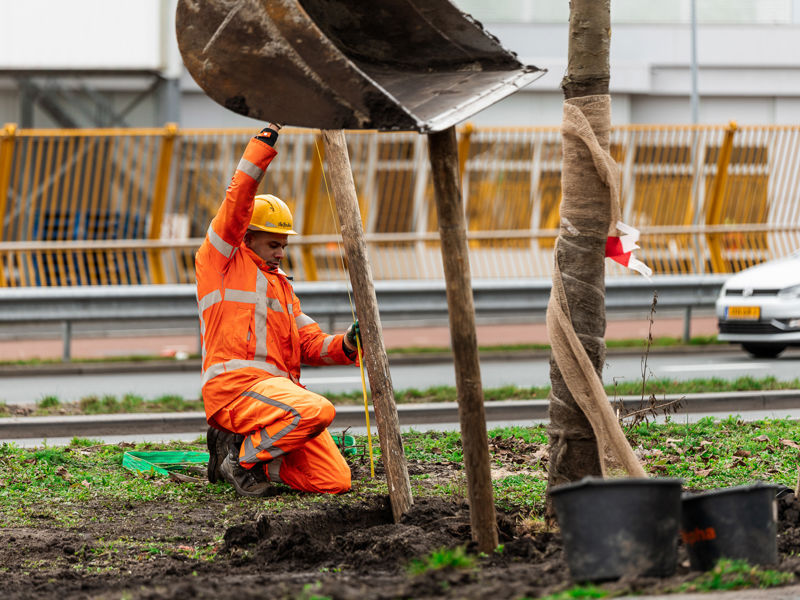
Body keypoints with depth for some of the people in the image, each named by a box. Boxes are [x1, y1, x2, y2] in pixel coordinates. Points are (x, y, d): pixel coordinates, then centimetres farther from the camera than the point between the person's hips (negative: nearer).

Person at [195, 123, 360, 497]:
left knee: (336, 480, -7)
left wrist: (346, 345, 2)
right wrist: (266, 140, -6)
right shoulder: (220, 260, 10)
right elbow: (237, 199, -3)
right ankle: (240, 459, -12)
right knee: (319, 411, -33)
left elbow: (310, 344, 22)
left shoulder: (280, 284, 31)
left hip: (280, 388, 8)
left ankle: (247, 447, 10)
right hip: (235, 382, -8)